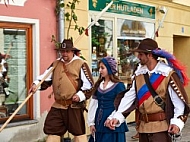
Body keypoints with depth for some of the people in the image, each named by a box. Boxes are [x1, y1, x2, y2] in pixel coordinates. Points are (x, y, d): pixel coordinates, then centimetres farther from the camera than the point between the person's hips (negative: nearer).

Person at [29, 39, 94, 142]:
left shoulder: (80, 64, -5)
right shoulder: (56, 64, 10)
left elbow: (89, 84, -5)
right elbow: (46, 78, 6)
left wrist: (80, 95, -17)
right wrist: (36, 84, -13)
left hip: (74, 105, -5)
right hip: (58, 105, 5)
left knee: (79, 132, 5)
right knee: (52, 131, 9)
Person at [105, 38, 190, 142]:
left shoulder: (168, 74, -11)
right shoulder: (139, 74, 8)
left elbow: (180, 99, -11)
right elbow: (130, 97, 6)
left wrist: (177, 122, -22)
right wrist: (117, 116, -5)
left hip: (161, 127, -6)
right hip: (143, 127, 7)